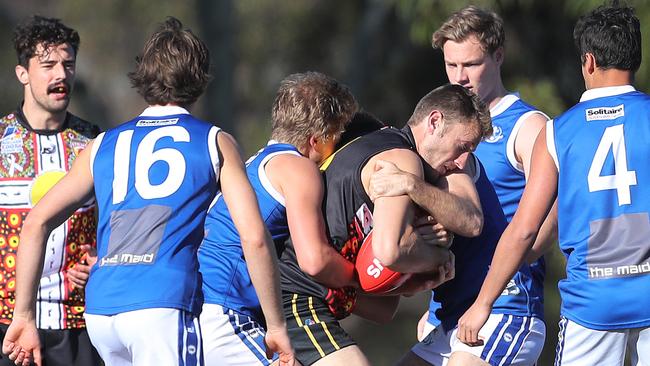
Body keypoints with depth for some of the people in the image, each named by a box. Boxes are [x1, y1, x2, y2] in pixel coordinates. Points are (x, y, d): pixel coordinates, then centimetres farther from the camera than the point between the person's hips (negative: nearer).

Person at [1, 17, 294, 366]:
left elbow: (35, 223, 16)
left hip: (99, 310, 5)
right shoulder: (215, 142, 11)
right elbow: (254, 237, 2)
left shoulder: (104, 145, 21)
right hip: (165, 305, -5)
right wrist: (276, 326, 8)